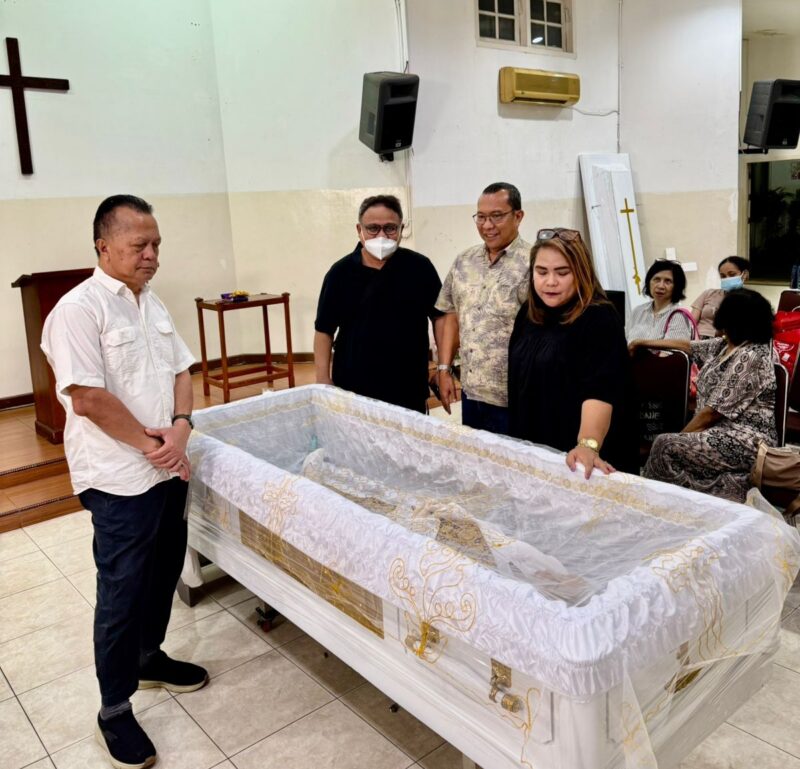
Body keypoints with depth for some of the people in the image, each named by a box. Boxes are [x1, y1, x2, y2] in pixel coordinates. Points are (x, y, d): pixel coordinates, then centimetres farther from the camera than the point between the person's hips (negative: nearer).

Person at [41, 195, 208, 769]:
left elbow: (181, 370, 9)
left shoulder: (152, 303, 9)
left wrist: (180, 429, -8)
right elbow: (88, 399, -21)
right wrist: (149, 444, -13)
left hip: (168, 468, 8)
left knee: (164, 575, 20)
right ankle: (115, 715, 22)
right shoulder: (79, 309, -15)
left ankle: (149, 658, 43)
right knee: (122, 594, 4)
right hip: (120, 480, -7)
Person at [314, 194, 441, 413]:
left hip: (409, 389, 0)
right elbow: (324, 330, 3)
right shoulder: (340, 272, -1)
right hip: (352, 389, 0)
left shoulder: (419, 267, -2)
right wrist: (323, 379, -2)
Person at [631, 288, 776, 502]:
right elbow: (687, 345, 23)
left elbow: (713, 412, -19)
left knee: (665, 446, -20)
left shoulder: (748, 358, -19)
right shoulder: (725, 345, 8)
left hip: (746, 441, -9)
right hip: (724, 430, 9)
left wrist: (681, 436, -10)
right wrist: (644, 342, 29)